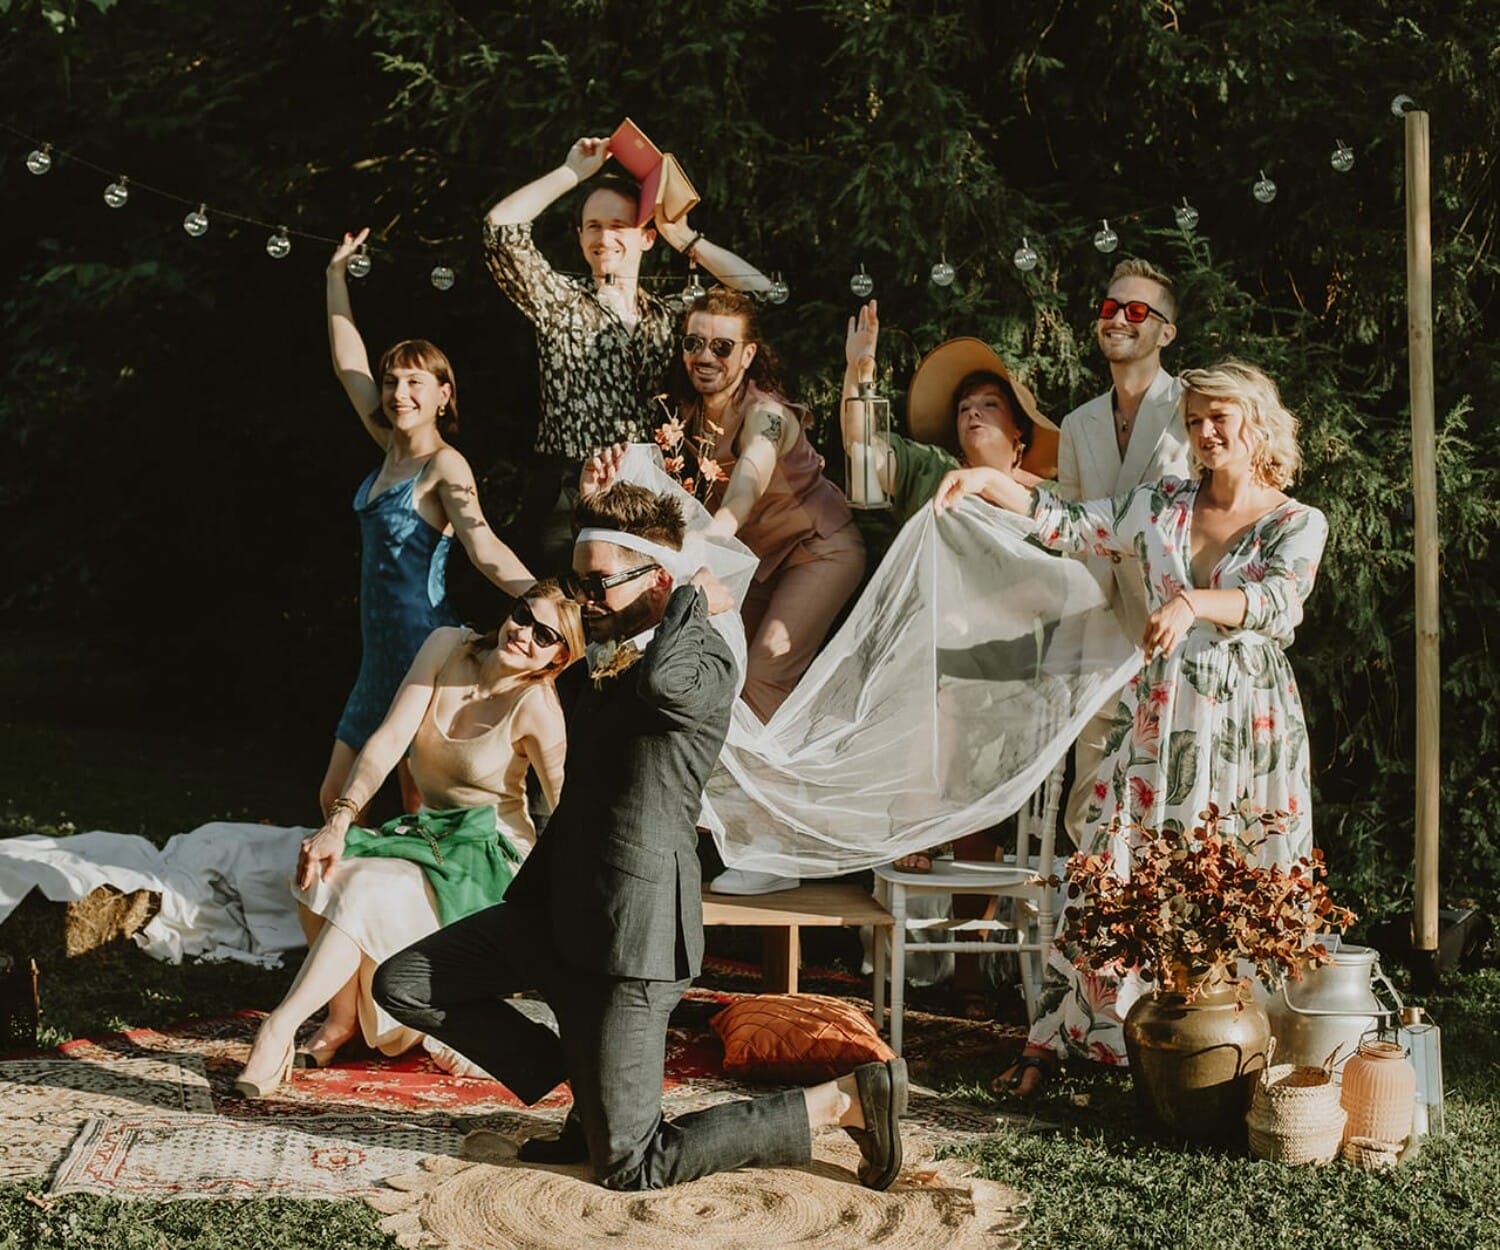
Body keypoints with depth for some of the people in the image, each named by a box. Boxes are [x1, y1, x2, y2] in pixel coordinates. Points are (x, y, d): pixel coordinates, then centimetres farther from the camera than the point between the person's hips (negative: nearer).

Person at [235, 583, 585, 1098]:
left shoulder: (535, 707, -16)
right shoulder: (447, 647, -3)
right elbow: (390, 739, -9)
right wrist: (339, 822, -21)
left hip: (490, 859, -5)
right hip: (427, 833, 5)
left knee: (366, 893, -30)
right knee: (321, 874, -22)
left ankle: (280, 1028, -24)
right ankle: (341, 1022, -6)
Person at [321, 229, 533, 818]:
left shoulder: (445, 464, -12)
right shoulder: (392, 449, 9)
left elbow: (485, 550, -24)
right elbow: (348, 363, 18)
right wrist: (337, 274, 22)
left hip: (423, 650, -8)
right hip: (381, 653, 8)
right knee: (335, 802, 11)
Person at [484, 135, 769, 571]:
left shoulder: (670, 317, 14)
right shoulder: (559, 301, 4)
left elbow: (760, 292, 8)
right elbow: (501, 228, -10)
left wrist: (685, 238, 6)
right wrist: (573, 171, 0)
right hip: (568, 496, -3)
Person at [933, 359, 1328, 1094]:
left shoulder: (1298, 525, -2)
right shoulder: (1163, 505, 9)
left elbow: (1278, 601, -21)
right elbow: (1068, 526, 11)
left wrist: (1194, 604, -39)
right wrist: (988, 483, -1)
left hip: (1248, 728, -3)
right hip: (1157, 722, 3)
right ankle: (1053, 1038, 6)